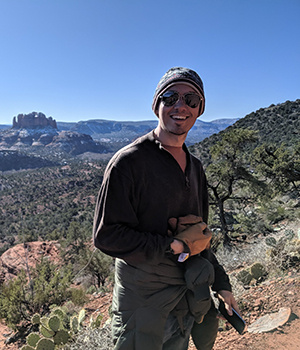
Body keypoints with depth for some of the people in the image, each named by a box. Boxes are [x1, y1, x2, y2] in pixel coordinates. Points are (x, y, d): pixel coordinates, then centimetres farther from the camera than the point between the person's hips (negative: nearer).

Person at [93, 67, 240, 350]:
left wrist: (221, 284, 13)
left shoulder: (195, 167, 7)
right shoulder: (129, 162, -16)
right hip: (143, 302, -6)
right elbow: (106, 235, -20)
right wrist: (176, 246, -20)